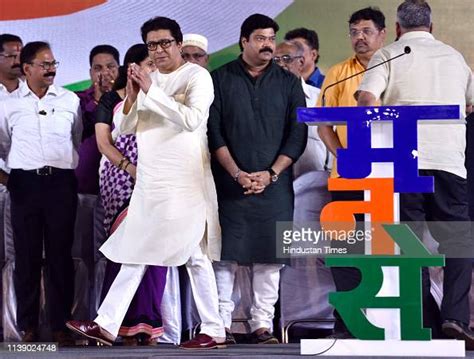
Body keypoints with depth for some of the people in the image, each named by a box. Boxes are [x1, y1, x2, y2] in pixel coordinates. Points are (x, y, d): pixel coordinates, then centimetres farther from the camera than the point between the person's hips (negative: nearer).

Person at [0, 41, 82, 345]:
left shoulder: (70, 100, 8)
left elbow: (80, 140, 14)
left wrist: (76, 171, 11)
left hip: (62, 181, 0)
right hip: (25, 182, 0)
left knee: (60, 253, 0)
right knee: (27, 254, 1)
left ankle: (61, 324, 4)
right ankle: (28, 326, 5)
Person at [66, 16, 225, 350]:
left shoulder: (197, 76, -7)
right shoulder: (147, 79, 13)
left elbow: (193, 120, -23)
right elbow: (125, 128, 12)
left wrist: (152, 91, -22)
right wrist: (132, 96, -7)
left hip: (185, 181, -7)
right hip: (150, 182, 7)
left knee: (194, 254, -4)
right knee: (135, 251, 7)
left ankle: (214, 330, 4)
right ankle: (107, 324, 7)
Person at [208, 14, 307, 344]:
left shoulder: (288, 83, 10)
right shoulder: (221, 79, 6)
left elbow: (297, 134, 5)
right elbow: (213, 131, 0)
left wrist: (271, 173, -7)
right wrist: (237, 174, -10)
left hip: (274, 183, 1)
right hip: (230, 182, -1)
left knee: (269, 255, 0)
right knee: (227, 253, -4)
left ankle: (262, 324, 3)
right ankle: (221, 323, -2)